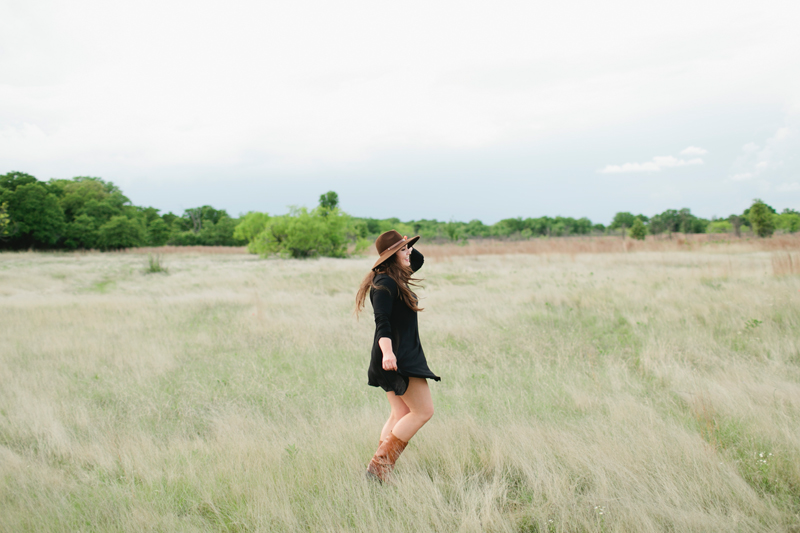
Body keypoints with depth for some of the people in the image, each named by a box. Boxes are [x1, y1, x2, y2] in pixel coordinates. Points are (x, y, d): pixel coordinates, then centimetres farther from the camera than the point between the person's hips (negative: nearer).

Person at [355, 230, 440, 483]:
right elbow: (382, 321, -27)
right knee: (424, 410, -6)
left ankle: (380, 468, 12)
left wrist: (408, 246, 11)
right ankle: (380, 464, -7)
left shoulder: (396, 278, 14)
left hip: (403, 356, 10)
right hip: (397, 358, -10)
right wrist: (387, 351, -41)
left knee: (401, 414, 12)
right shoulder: (385, 283, -16)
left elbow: (418, 260, 31)